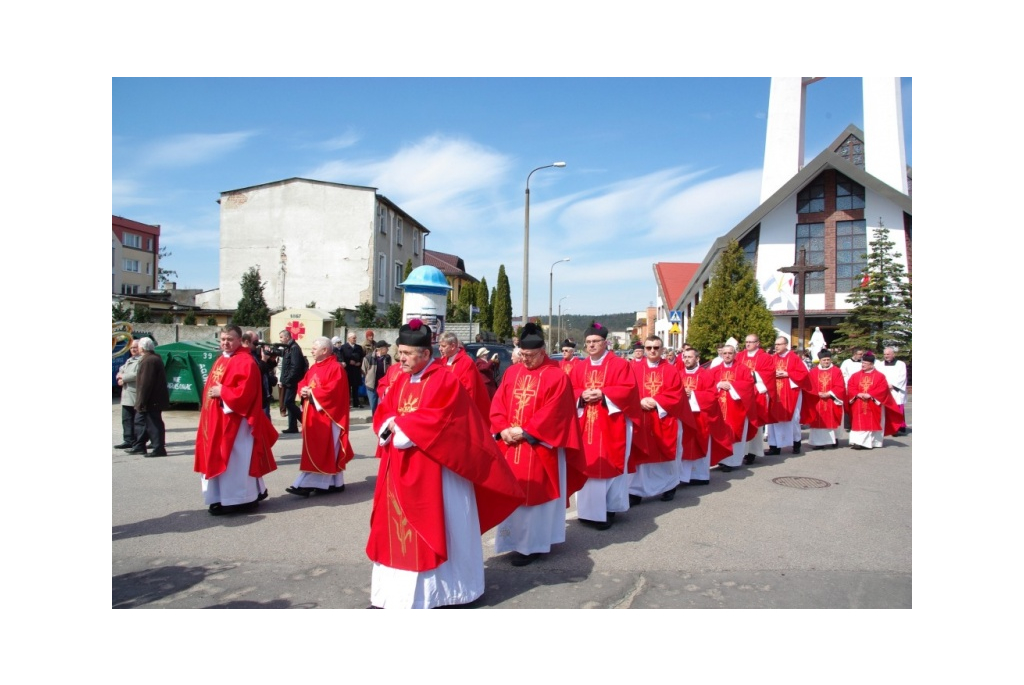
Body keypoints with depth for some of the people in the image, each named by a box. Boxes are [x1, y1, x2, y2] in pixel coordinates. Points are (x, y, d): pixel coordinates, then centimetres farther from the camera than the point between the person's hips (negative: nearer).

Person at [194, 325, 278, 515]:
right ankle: (222, 498, 24)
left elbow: (245, 392, -23)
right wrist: (212, 392, 6)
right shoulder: (220, 361, 16)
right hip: (216, 419, 10)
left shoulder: (245, 362, -14)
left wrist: (222, 392, -19)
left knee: (235, 461, -4)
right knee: (218, 459, 14)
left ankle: (241, 499, 5)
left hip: (235, 420, -10)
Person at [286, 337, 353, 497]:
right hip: (312, 415, 9)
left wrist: (312, 393, -16)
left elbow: (333, 390, -23)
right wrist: (303, 391, -7)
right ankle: (310, 483, 12)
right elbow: (302, 383, 16)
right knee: (313, 450, 9)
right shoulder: (313, 368, 15)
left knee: (327, 450, -4)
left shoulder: (335, 368, -13)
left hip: (327, 416, -9)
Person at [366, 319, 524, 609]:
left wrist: (401, 424, -14)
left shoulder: (445, 381, -12)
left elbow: (439, 420, -22)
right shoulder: (400, 382, 11)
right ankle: (396, 591, 23)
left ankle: (443, 589, 17)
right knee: (398, 528, 12)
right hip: (400, 469, 8)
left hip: (432, 471, -7)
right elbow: (382, 415, 11)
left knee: (433, 529, 2)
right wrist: (391, 425, -12)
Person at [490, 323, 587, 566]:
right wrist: (502, 430, -10)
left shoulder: (557, 377, -9)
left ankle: (532, 545, 12)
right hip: (510, 445, 6)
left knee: (534, 494, 1)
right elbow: (498, 404, 6)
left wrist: (524, 432, -17)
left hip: (539, 448, -5)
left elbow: (551, 415, -15)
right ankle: (515, 539, 25)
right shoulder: (512, 373, 9)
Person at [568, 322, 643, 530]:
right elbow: (570, 391, 9)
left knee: (608, 465, -1)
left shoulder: (619, 364, -1)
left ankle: (608, 509, 9)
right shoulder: (579, 368, 13)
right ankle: (589, 509, 15)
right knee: (588, 465, 6)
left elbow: (628, 389, -10)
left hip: (611, 425, -4)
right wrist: (582, 396, -12)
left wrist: (603, 394, -19)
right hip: (585, 425, 4)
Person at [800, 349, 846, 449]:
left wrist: (829, 394, -13)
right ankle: (818, 442, 4)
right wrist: (818, 394, -13)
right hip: (817, 403, 1)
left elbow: (840, 387, -4)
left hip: (831, 402, -1)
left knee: (831, 422, 1)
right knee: (818, 422, 1)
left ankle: (831, 441, 9)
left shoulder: (836, 371, 3)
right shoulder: (813, 372, 6)